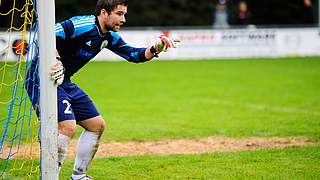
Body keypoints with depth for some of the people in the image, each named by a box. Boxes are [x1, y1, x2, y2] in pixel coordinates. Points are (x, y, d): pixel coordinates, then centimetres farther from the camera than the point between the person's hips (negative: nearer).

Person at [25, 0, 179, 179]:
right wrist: (55, 62, -38)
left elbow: (134, 55, 12)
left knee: (97, 125, 12)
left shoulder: (109, 37, 8)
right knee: (68, 127, -25)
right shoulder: (82, 26, -21)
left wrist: (155, 49, -5)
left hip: (64, 83, 10)